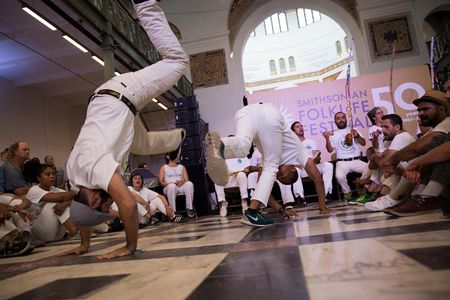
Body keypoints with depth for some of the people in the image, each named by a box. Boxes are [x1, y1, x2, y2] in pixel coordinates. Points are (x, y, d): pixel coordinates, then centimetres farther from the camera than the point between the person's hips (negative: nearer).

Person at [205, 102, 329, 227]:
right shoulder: (296, 152, 29)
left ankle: (220, 146, -58)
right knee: (270, 167, 4)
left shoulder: (270, 156, 38)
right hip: (270, 113, -5)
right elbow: (317, 178, 25)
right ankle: (251, 212, -9)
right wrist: (323, 207, 31)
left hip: (246, 111, 5)